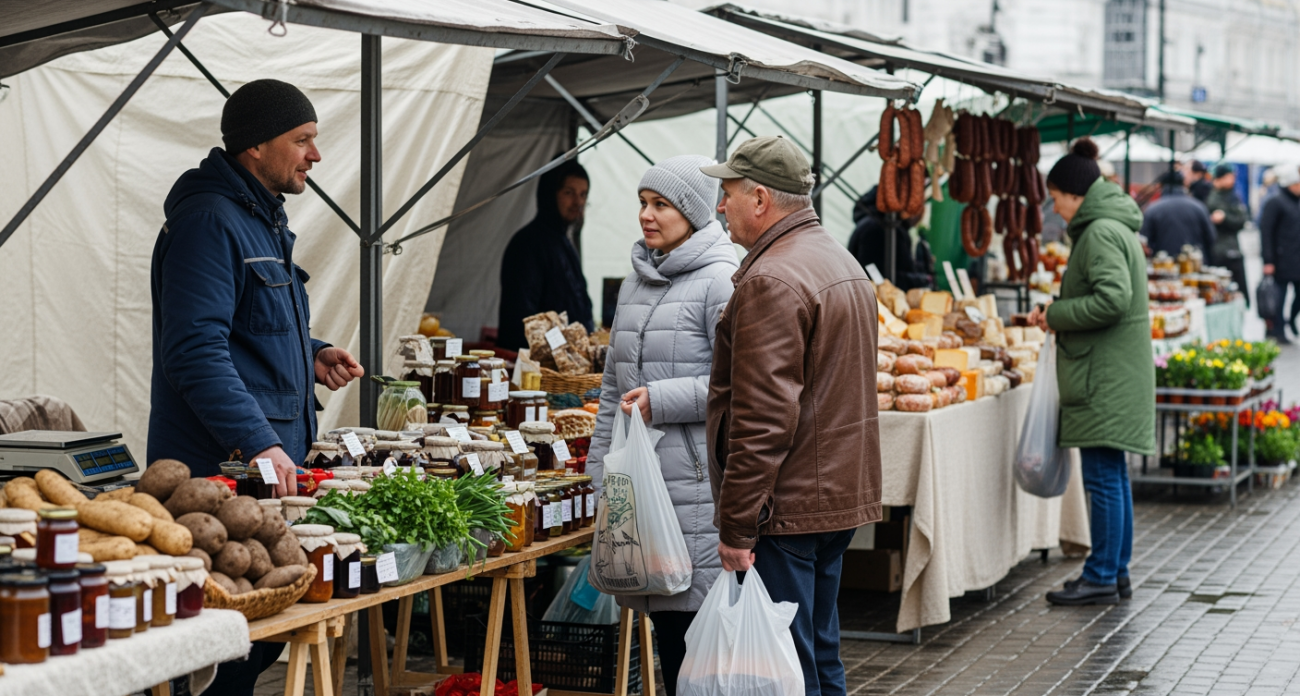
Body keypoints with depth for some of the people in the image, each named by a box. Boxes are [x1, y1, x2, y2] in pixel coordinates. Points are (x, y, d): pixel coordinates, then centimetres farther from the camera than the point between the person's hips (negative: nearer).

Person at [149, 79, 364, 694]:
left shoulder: (264, 218, 19)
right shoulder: (209, 221, -14)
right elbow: (196, 349, -23)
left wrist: (311, 355, 15)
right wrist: (258, 443, -29)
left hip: (274, 459, 10)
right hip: (220, 468, -10)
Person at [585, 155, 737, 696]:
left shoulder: (720, 282, -8)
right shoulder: (635, 282, 16)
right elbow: (614, 387, 21)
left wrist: (661, 400, -17)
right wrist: (600, 469, 17)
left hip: (696, 479, -7)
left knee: (695, 619, -6)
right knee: (662, 618, 11)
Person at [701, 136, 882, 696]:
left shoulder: (772, 281, -17)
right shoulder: (844, 264, 16)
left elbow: (762, 419, -22)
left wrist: (736, 524, -19)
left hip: (787, 508, -10)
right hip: (842, 499, 10)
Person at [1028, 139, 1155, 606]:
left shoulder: (1101, 232, -15)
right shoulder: (1117, 227, 17)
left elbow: (1112, 299, -25)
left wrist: (1057, 314, -13)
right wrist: (1055, 312, 14)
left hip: (1106, 378, -11)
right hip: (1115, 371, 11)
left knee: (1102, 476, -6)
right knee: (1112, 475, 14)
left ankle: (1102, 578, -2)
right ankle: (1117, 573, 20)